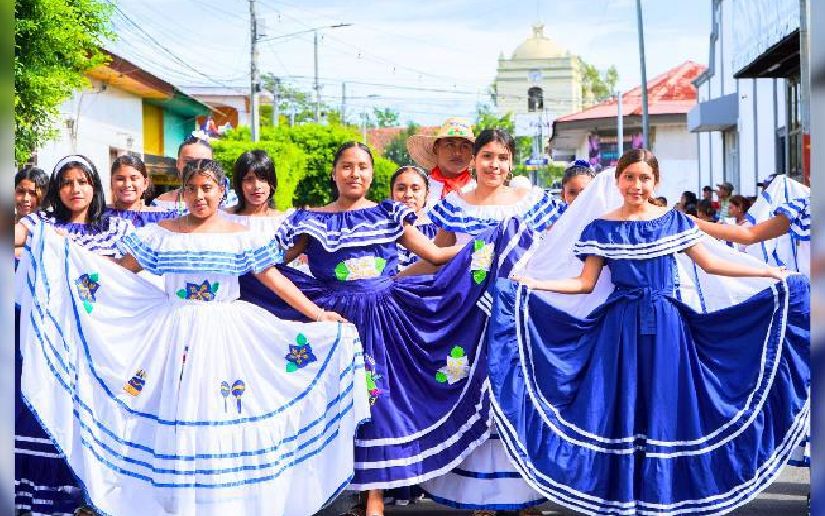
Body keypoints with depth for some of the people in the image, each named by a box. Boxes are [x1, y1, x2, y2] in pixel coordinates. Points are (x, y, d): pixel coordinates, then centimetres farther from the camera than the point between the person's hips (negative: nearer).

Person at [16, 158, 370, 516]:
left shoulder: (241, 237, 1)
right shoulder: (162, 234, 4)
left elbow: (275, 280, 0)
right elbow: (119, 270, 7)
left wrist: (318, 314, -5)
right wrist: (61, 251, 2)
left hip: (224, 336, -1)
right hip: (173, 335, 1)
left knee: (224, 417, -2)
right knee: (172, 415, 2)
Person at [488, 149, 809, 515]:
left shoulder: (674, 221, 5)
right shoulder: (601, 227, 2)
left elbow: (709, 264, 9)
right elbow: (585, 283, 2)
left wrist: (768, 272, 6)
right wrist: (533, 284, -9)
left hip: (667, 326, 1)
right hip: (621, 328, -1)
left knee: (666, 406, 3)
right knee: (622, 407, 2)